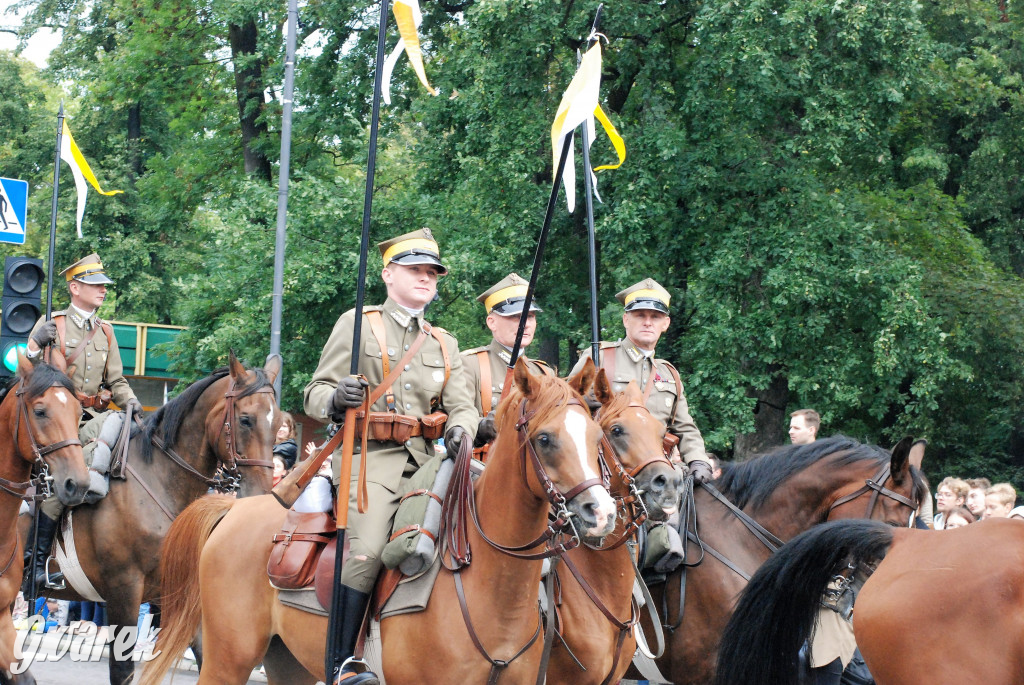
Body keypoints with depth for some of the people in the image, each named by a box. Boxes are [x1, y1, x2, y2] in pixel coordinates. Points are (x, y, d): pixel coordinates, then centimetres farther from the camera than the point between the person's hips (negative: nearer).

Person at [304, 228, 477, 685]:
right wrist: (335, 398, -22)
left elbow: (462, 406, 10)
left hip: (423, 460, 5)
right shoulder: (357, 324, 6)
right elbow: (315, 394, 3)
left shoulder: (444, 344, 19)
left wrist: (460, 432, -15)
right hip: (369, 459, -5)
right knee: (367, 551, -27)